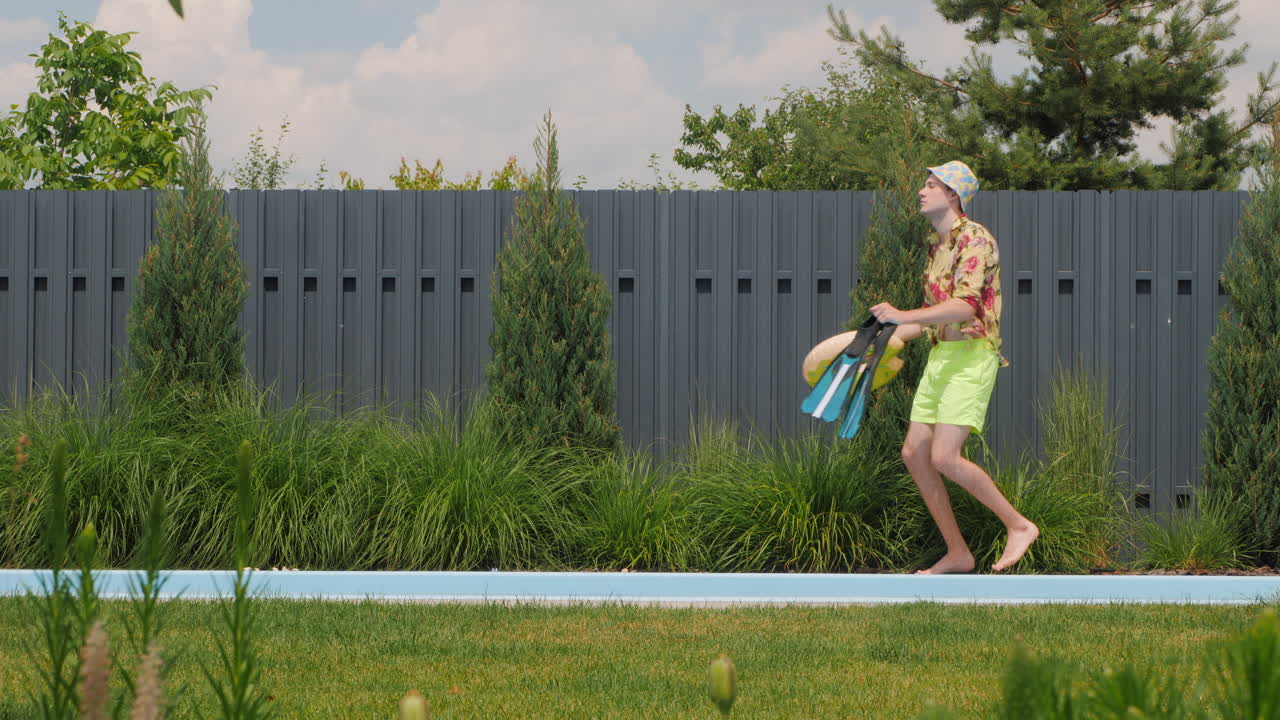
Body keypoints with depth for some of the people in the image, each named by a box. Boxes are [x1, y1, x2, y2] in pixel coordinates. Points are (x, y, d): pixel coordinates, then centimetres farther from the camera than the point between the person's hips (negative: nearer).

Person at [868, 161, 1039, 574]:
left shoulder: (975, 239, -11)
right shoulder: (936, 247, 17)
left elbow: (965, 306, -24)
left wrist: (904, 316, -30)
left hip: (971, 355, -10)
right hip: (939, 357, 10)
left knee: (944, 457, -18)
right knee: (914, 453, 4)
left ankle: (1018, 525, -4)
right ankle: (957, 554, 11)